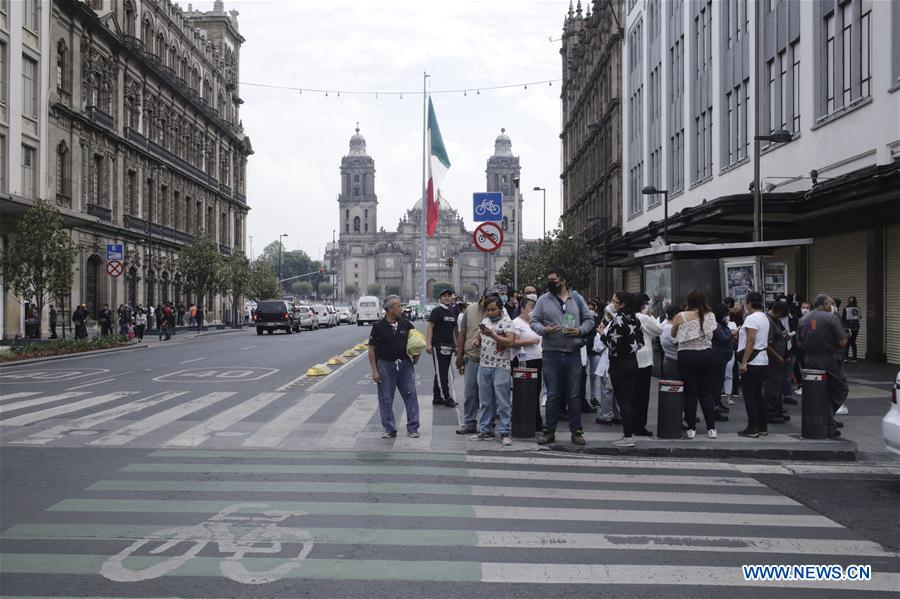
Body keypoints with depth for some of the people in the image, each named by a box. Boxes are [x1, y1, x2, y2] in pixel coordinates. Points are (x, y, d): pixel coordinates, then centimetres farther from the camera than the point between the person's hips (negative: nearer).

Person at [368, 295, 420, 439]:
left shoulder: (405, 324, 3)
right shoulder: (379, 326, -6)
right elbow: (372, 349, -3)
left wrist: (416, 353, -4)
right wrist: (374, 370, -7)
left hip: (405, 364, 2)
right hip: (385, 365, -2)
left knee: (410, 395, 1)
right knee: (386, 399, 4)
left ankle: (413, 428, 11)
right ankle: (389, 429, 16)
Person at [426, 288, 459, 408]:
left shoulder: (452, 312, 15)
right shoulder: (437, 311, -6)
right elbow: (429, 327, -11)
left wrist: (455, 344, 18)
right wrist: (428, 344, -19)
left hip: (449, 347, 8)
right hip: (438, 346, -8)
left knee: (443, 373, 11)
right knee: (441, 374, -5)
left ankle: (437, 398, 17)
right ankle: (447, 398, -4)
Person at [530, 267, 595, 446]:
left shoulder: (577, 299, 8)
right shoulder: (543, 300, 5)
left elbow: (589, 320, 12)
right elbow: (534, 322, 4)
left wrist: (580, 331, -7)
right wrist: (544, 329, -16)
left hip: (573, 353, 1)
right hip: (551, 353, -1)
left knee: (573, 394, 6)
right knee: (553, 394, 5)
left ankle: (576, 431, 15)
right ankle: (549, 431, 14)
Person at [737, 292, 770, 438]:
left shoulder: (751, 318, -14)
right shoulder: (764, 318, 15)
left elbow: (751, 341, -21)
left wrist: (744, 362, -20)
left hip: (752, 361, -9)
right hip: (763, 360, 9)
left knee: (749, 395, -3)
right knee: (757, 394, 15)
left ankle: (753, 428, -2)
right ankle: (762, 427, 18)